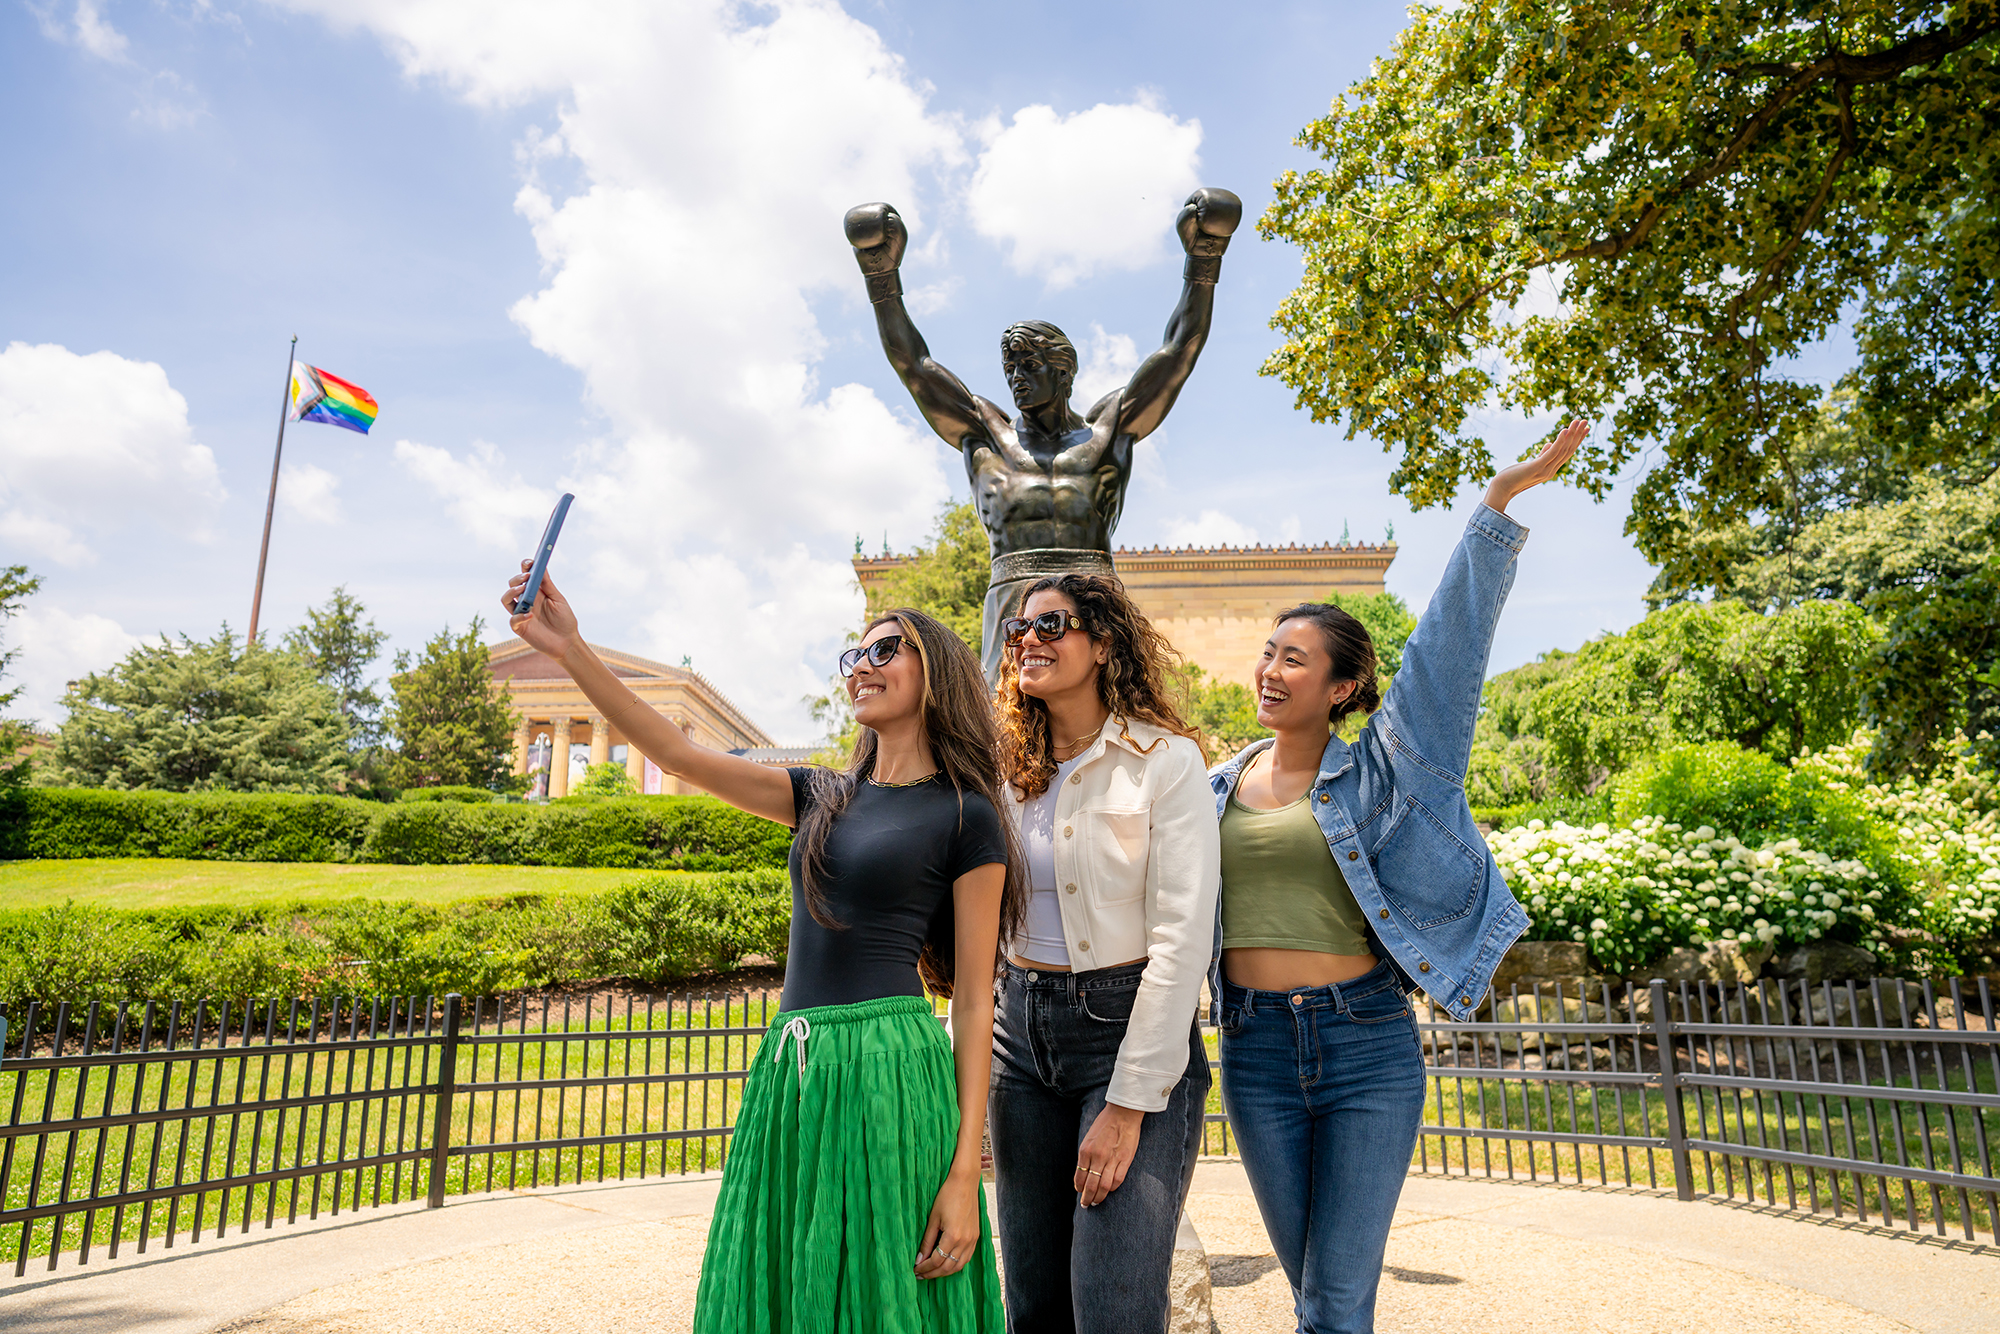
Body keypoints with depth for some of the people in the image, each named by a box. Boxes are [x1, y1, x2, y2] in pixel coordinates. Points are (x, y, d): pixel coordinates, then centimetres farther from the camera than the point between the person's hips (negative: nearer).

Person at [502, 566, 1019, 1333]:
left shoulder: (965, 817, -3)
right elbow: (679, 756, 7)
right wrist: (570, 650, -2)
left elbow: (974, 1000, -5)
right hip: (790, 1070, 6)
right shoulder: (824, 798, 14)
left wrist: (965, 1172, -10)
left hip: (886, 1070, -6)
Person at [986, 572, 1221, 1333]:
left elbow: (1182, 938, -13)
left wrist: (1128, 1104, -15)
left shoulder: (1165, 761, -8)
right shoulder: (1012, 773, 8)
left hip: (1130, 1030, -5)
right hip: (1022, 1033, 5)